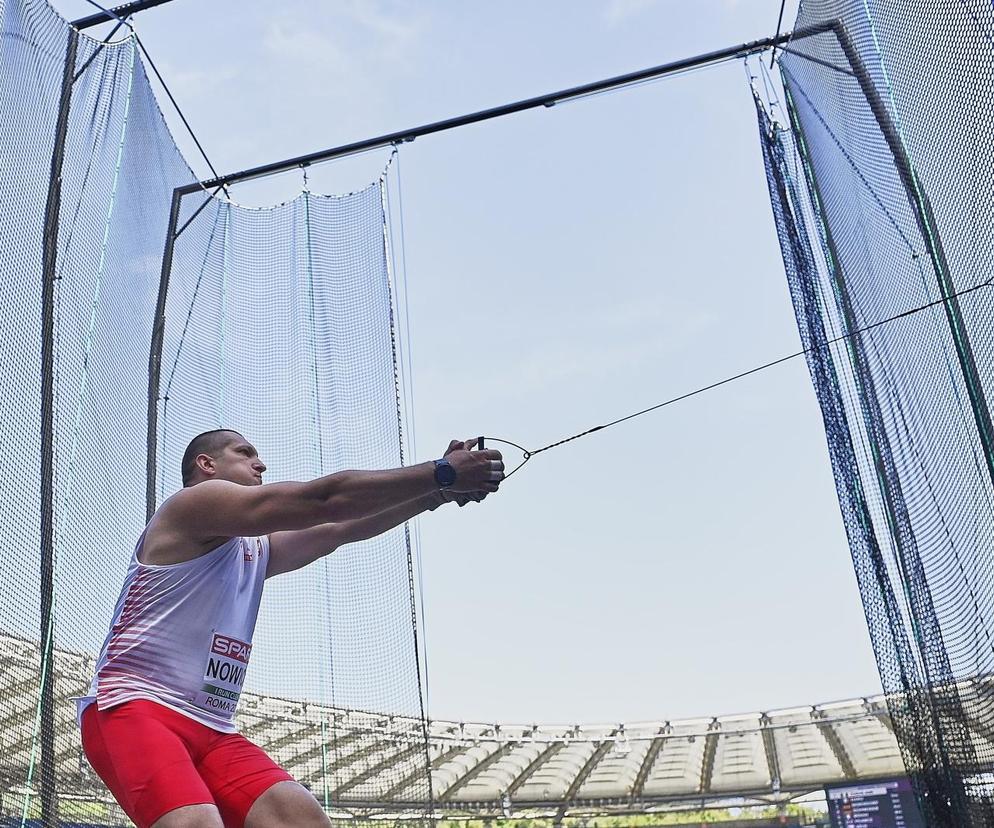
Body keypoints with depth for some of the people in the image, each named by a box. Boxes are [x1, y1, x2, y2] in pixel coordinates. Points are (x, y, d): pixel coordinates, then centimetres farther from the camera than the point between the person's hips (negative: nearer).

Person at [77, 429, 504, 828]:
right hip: (130, 708, -8)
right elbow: (322, 500, -12)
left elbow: (339, 528, 17)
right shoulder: (192, 503, -3)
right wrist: (442, 474, -11)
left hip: (212, 731, 8)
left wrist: (437, 492, 6)